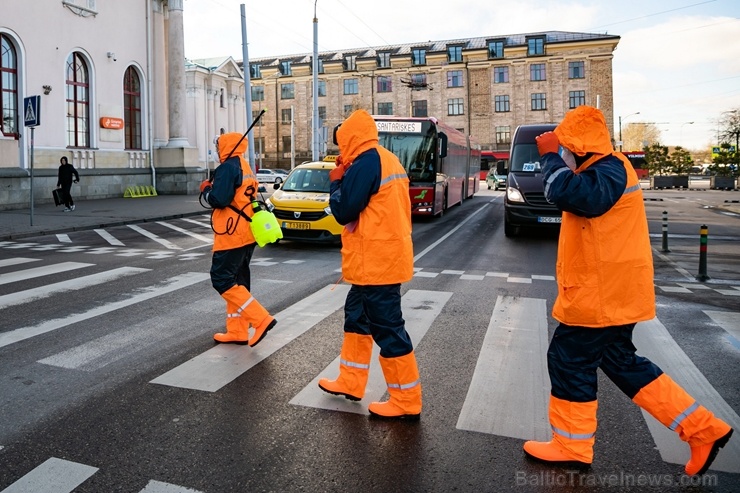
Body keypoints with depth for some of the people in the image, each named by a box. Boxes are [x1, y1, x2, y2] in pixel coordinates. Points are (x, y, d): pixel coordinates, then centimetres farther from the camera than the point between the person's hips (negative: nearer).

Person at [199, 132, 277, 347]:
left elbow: (219, 200, -22)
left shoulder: (227, 168, -13)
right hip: (246, 234, 10)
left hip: (232, 235, -10)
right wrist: (215, 187, 14)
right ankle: (237, 331, 16)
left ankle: (261, 319, -13)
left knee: (222, 280, -7)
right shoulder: (246, 168, 17)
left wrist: (206, 189, -2)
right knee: (236, 280, 12)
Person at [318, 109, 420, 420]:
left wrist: (336, 181, 2)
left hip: (375, 261, -10)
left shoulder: (366, 161, -15)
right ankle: (350, 383, 30)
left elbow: (343, 212, -14)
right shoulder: (386, 159, 15)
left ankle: (407, 402, 8)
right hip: (384, 257, 10)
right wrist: (347, 177, 12)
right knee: (357, 316, 18)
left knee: (387, 329, -3)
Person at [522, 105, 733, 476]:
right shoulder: (600, 172, 18)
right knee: (620, 362, 17)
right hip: (608, 292, 11)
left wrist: (550, 156, -23)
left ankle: (571, 446, 17)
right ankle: (703, 429, 22)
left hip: (603, 295, -11)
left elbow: (570, 194, -36)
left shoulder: (610, 170, -18)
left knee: (570, 361, 1)